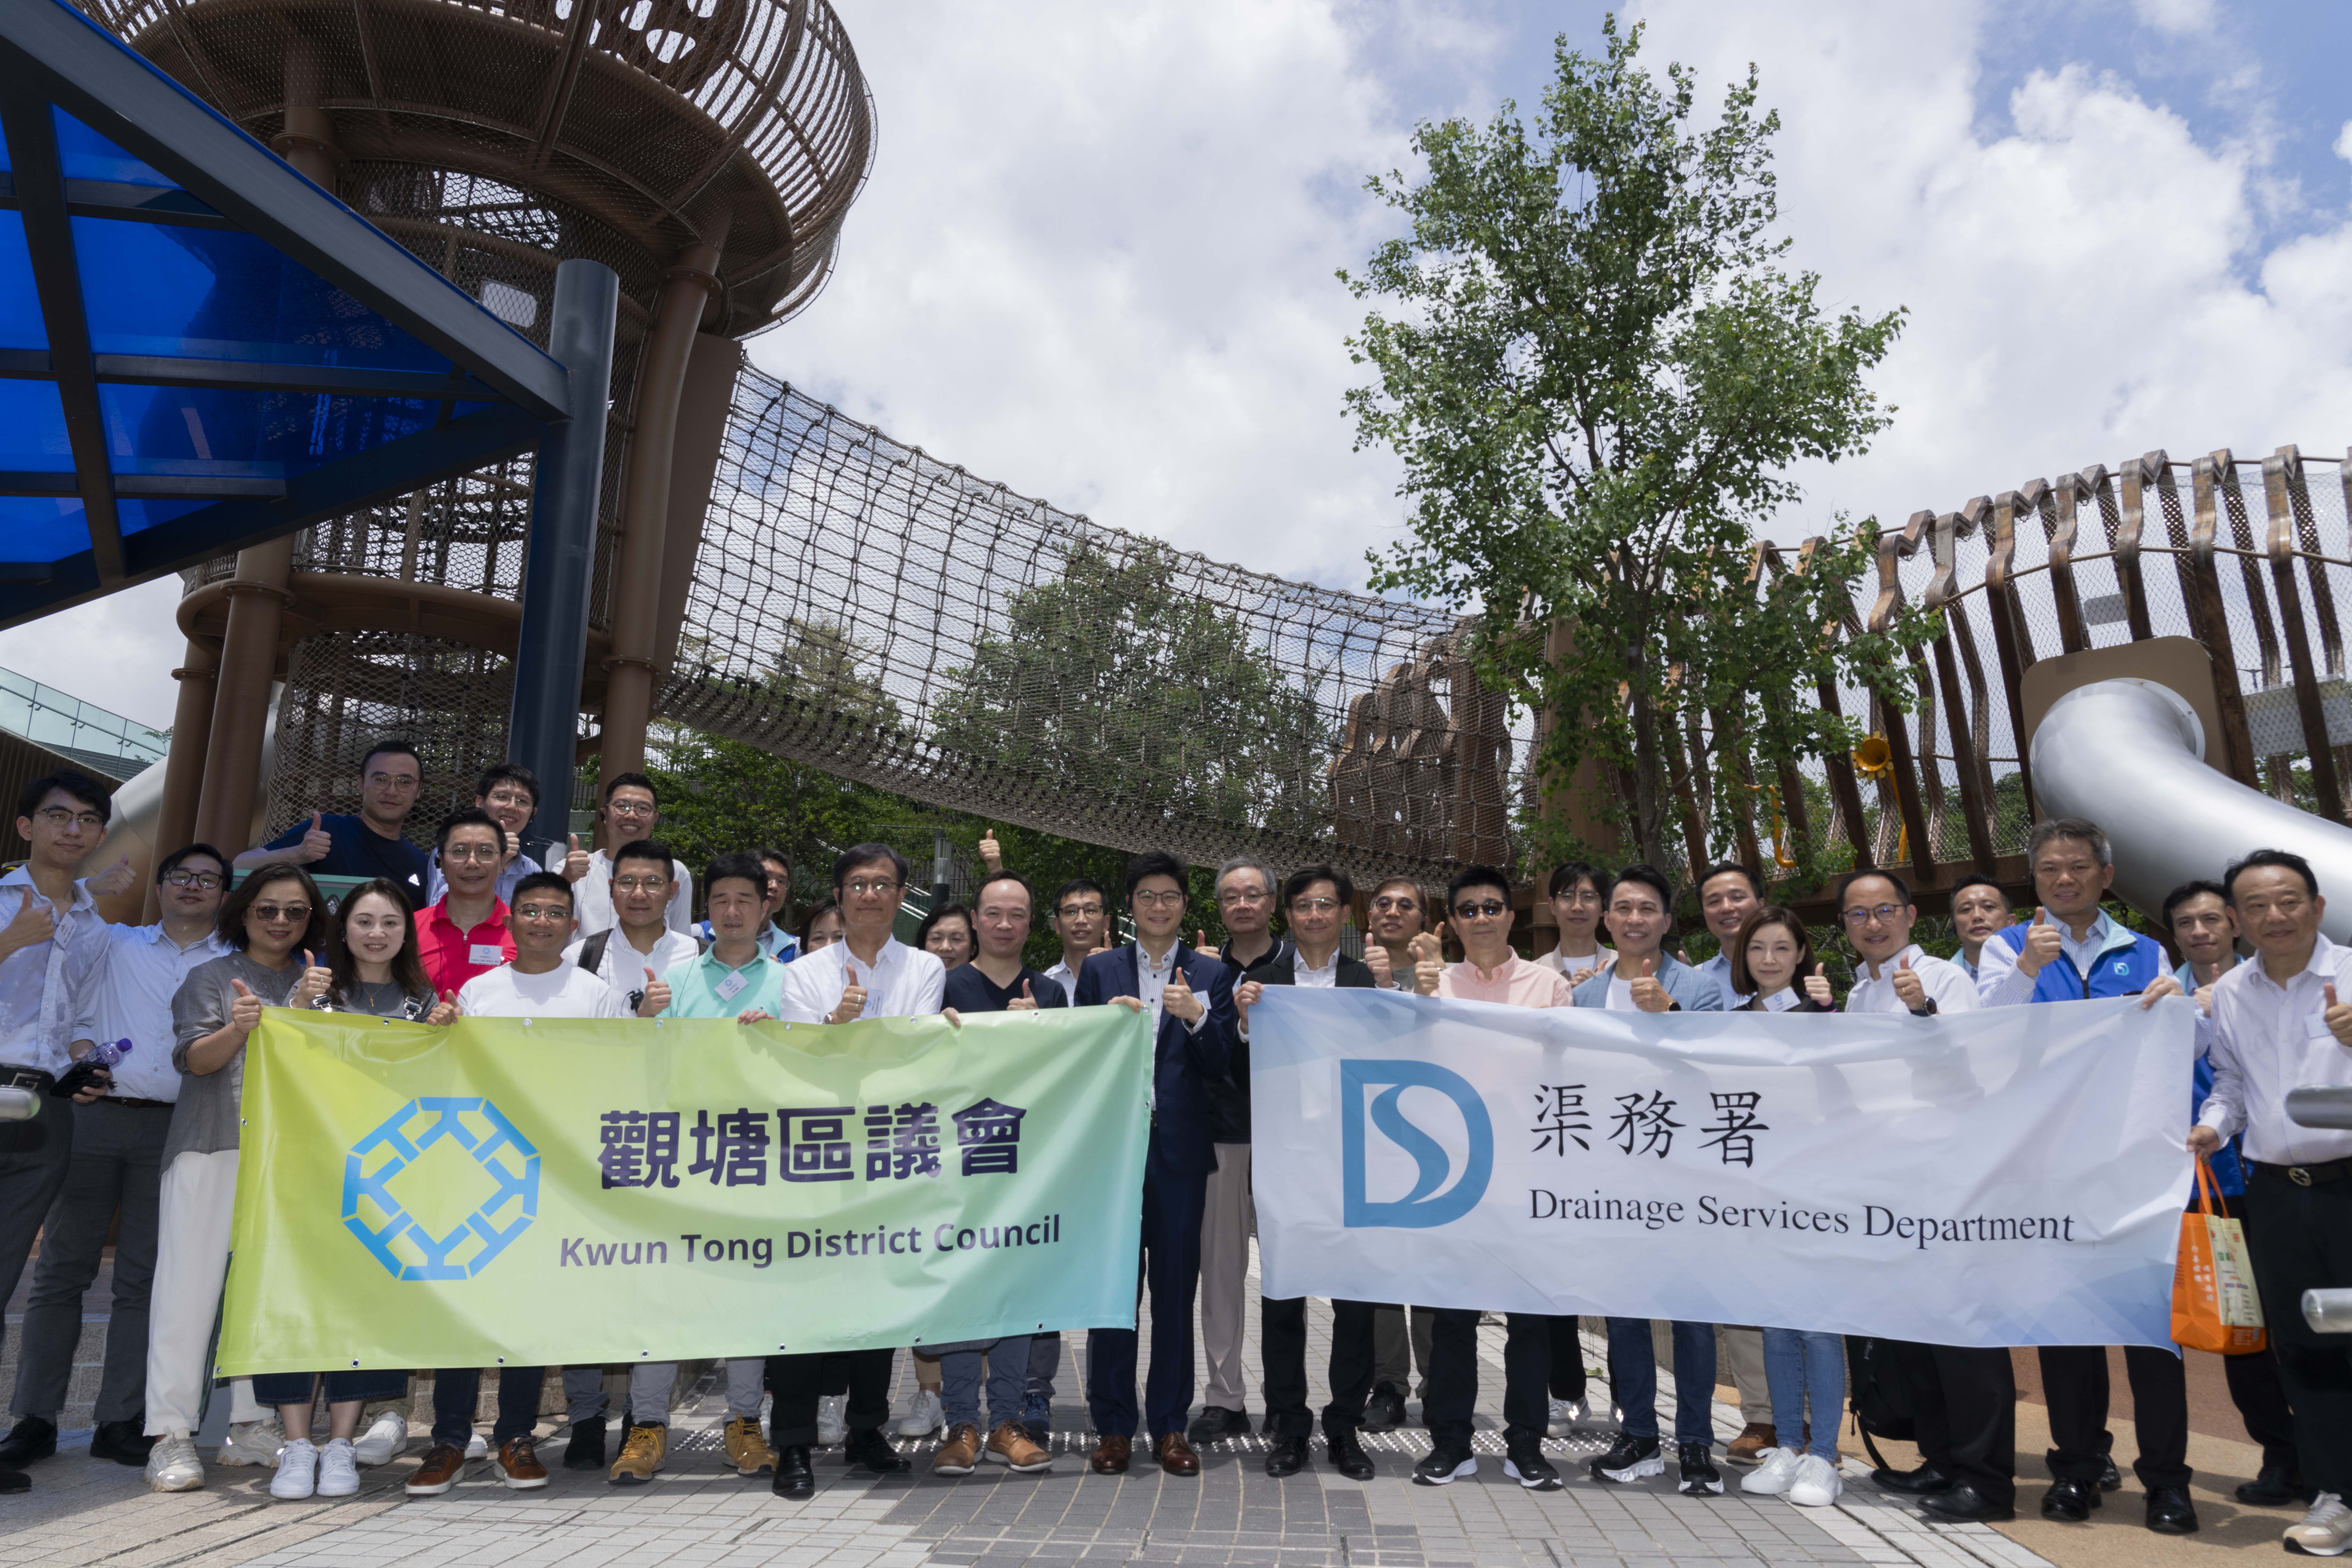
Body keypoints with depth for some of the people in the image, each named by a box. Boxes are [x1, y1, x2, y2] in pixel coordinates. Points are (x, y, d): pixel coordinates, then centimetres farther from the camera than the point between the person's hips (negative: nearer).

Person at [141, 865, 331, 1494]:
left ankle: (253, 1423, 11)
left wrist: (305, 1007, -12)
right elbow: (195, 1059, -3)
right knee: (191, 1282, -5)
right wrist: (240, 1026, -22)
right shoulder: (211, 978, 8)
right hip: (211, 1147, -2)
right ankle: (171, 1433, 0)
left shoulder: (317, 982, 13)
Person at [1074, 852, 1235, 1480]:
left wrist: (1197, 1017, -17)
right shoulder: (1099, 970, 9)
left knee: (1176, 1287, 6)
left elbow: (1220, 1067, 0)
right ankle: (1113, 1426, 15)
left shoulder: (1210, 974, 8)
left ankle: (1169, 1425, 18)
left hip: (1180, 1149, 0)